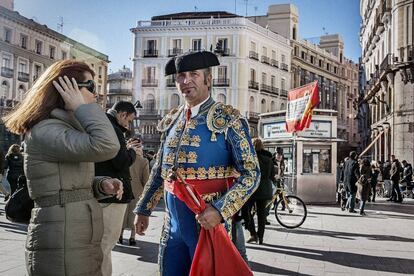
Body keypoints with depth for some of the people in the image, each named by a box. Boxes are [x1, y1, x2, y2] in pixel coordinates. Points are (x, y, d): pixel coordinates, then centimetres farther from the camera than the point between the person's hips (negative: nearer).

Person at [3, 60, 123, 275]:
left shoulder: (65, 128, 17)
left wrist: (101, 185, 2)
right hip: (62, 248, -10)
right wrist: (81, 107, -15)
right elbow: (106, 146, -31)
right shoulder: (46, 131, -16)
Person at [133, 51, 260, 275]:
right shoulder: (171, 122, 9)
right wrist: (143, 209, 19)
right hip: (173, 226, 5)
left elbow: (251, 173, -11)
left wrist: (220, 210, -23)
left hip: (209, 223, -5)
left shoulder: (228, 119, -8)